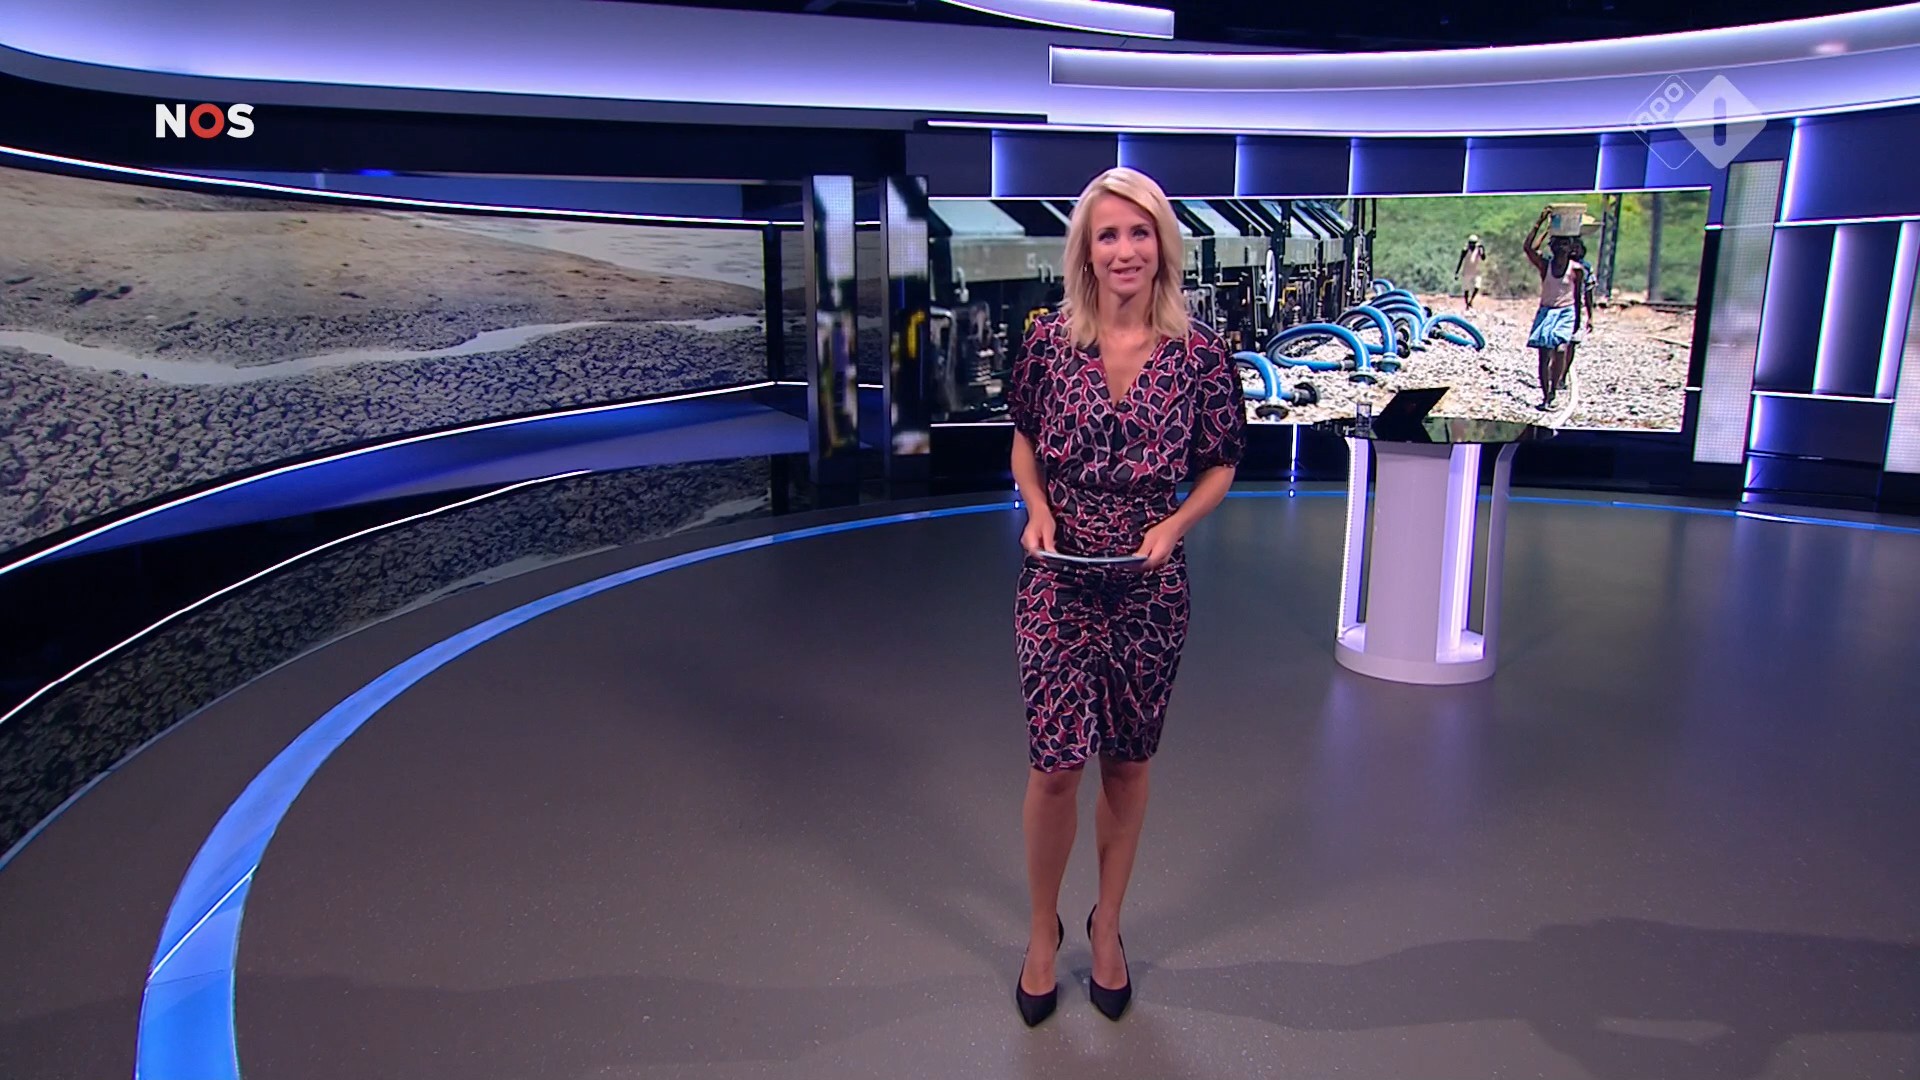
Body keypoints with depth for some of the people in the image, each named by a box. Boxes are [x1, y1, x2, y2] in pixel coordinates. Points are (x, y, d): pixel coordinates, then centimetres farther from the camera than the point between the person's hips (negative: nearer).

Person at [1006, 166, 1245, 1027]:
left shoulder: (1200, 352, -4)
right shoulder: (1050, 339, -3)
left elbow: (1220, 465, 5)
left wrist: (1174, 523, -13)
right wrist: (1037, 506, -8)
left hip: (1149, 582, 1)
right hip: (1058, 576, 0)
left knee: (1127, 764, 13)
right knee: (1056, 763, -2)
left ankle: (1106, 925, 36)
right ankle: (1044, 928, 24)